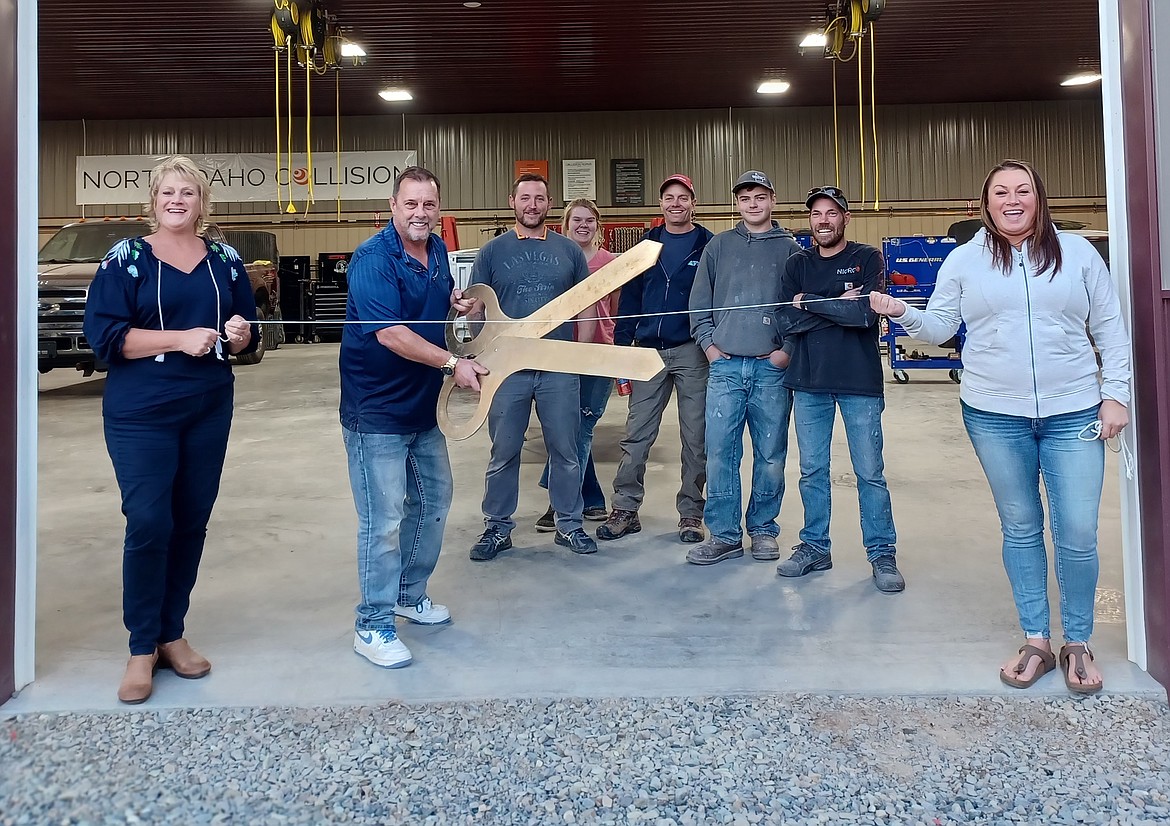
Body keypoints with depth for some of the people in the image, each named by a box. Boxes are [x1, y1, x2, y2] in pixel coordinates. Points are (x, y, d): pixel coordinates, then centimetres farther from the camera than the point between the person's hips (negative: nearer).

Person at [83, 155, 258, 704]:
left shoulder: (225, 261, 9)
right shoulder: (126, 258, -1)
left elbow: (248, 339, 13)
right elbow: (103, 335, -10)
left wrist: (240, 335, -10)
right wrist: (180, 338, -19)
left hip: (210, 411, 4)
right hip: (141, 414, -4)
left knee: (192, 521, 8)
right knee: (148, 524, -7)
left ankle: (172, 633, 22)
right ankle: (142, 648, 8)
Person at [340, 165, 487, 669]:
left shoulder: (438, 251, 7)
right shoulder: (373, 259, -18)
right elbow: (390, 333, -27)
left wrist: (457, 304, 2)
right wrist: (453, 363, -25)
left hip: (423, 405, 9)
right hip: (377, 410, -9)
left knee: (433, 501, 19)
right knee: (383, 519, -4)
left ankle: (409, 594, 37)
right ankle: (373, 625, 10)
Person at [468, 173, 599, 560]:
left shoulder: (568, 250, 9)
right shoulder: (493, 251, 6)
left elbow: (587, 307, 11)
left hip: (560, 369, 1)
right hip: (507, 368, 0)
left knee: (565, 451, 7)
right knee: (503, 453, 6)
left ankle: (569, 524, 21)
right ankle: (497, 528, 19)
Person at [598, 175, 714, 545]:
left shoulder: (709, 246, 1)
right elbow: (629, 299, 10)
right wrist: (621, 348, 3)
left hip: (692, 352, -3)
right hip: (648, 351, 3)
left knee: (695, 436, 5)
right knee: (636, 435, 4)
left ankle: (690, 512, 16)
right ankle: (625, 509, 12)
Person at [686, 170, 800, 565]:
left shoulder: (790, 249, 8)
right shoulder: (719, 246, 12)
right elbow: (699, 303, 11)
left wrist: (789, 350, -5)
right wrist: (709, 346, 1)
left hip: (772, 368, -1)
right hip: (725, 366, 1)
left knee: (771, 455, 5)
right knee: (720, 453, 0)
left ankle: (763, 529, 19)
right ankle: (724, 535, 9)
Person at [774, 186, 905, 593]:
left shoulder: (867, 259, 0)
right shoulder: (797, 264, 9)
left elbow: (867, 314, -16)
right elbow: (784, 321, -5)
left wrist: (810, 303, -11)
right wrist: (838, 305, -11)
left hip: (860, 382, -3)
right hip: (808, 383, 3)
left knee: (870, 473, 3)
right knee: (812, 471, 10)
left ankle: (882, 554, 14)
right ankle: (814, 548, 23)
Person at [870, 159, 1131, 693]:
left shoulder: (1076, 252, 4)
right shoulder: (965, 259, 4)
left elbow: (1110, 329, 6)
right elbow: (939, 327, 6)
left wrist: (1116, 394, 0)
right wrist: (902, 313, -13)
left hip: (1072, 414, 0)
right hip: (994, 415, 1)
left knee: (1078, 533, -1)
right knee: (1020, 528, 10)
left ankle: (1078, 643, 19)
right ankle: (1036, 642, 22)